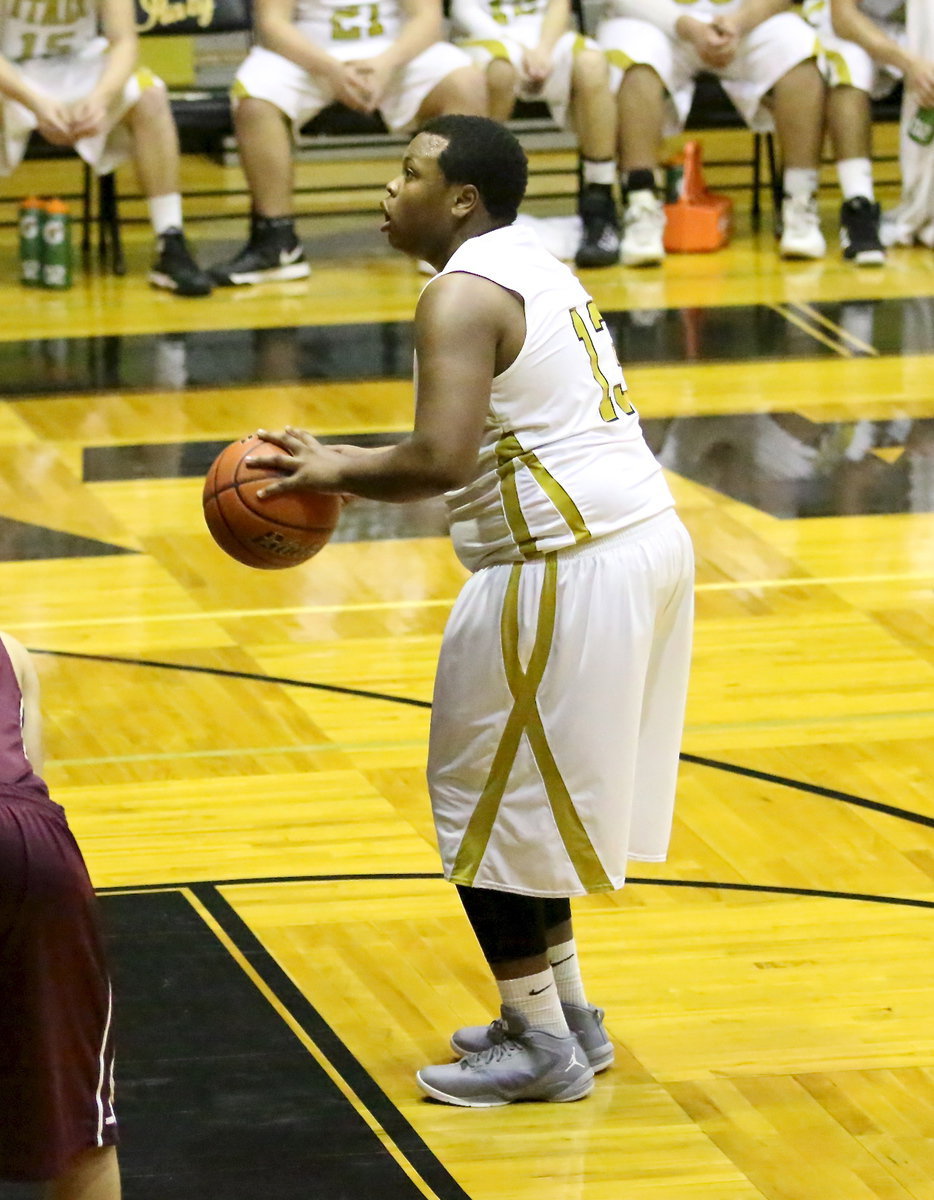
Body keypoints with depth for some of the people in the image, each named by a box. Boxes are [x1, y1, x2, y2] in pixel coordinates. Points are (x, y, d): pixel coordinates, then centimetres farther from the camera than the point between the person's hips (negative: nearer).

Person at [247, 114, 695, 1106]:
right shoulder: (537, 267, 16)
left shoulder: (462, 296, -15)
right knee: (528, 798, 22)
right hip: (644, 539, 10)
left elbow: (441, 459, -26)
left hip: (567, 570, -10)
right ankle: (564, 1012, 30)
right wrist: (359, 467, 17)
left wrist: (334, 473, -10)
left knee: (488, 807, 3)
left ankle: (539, 1044, 10)